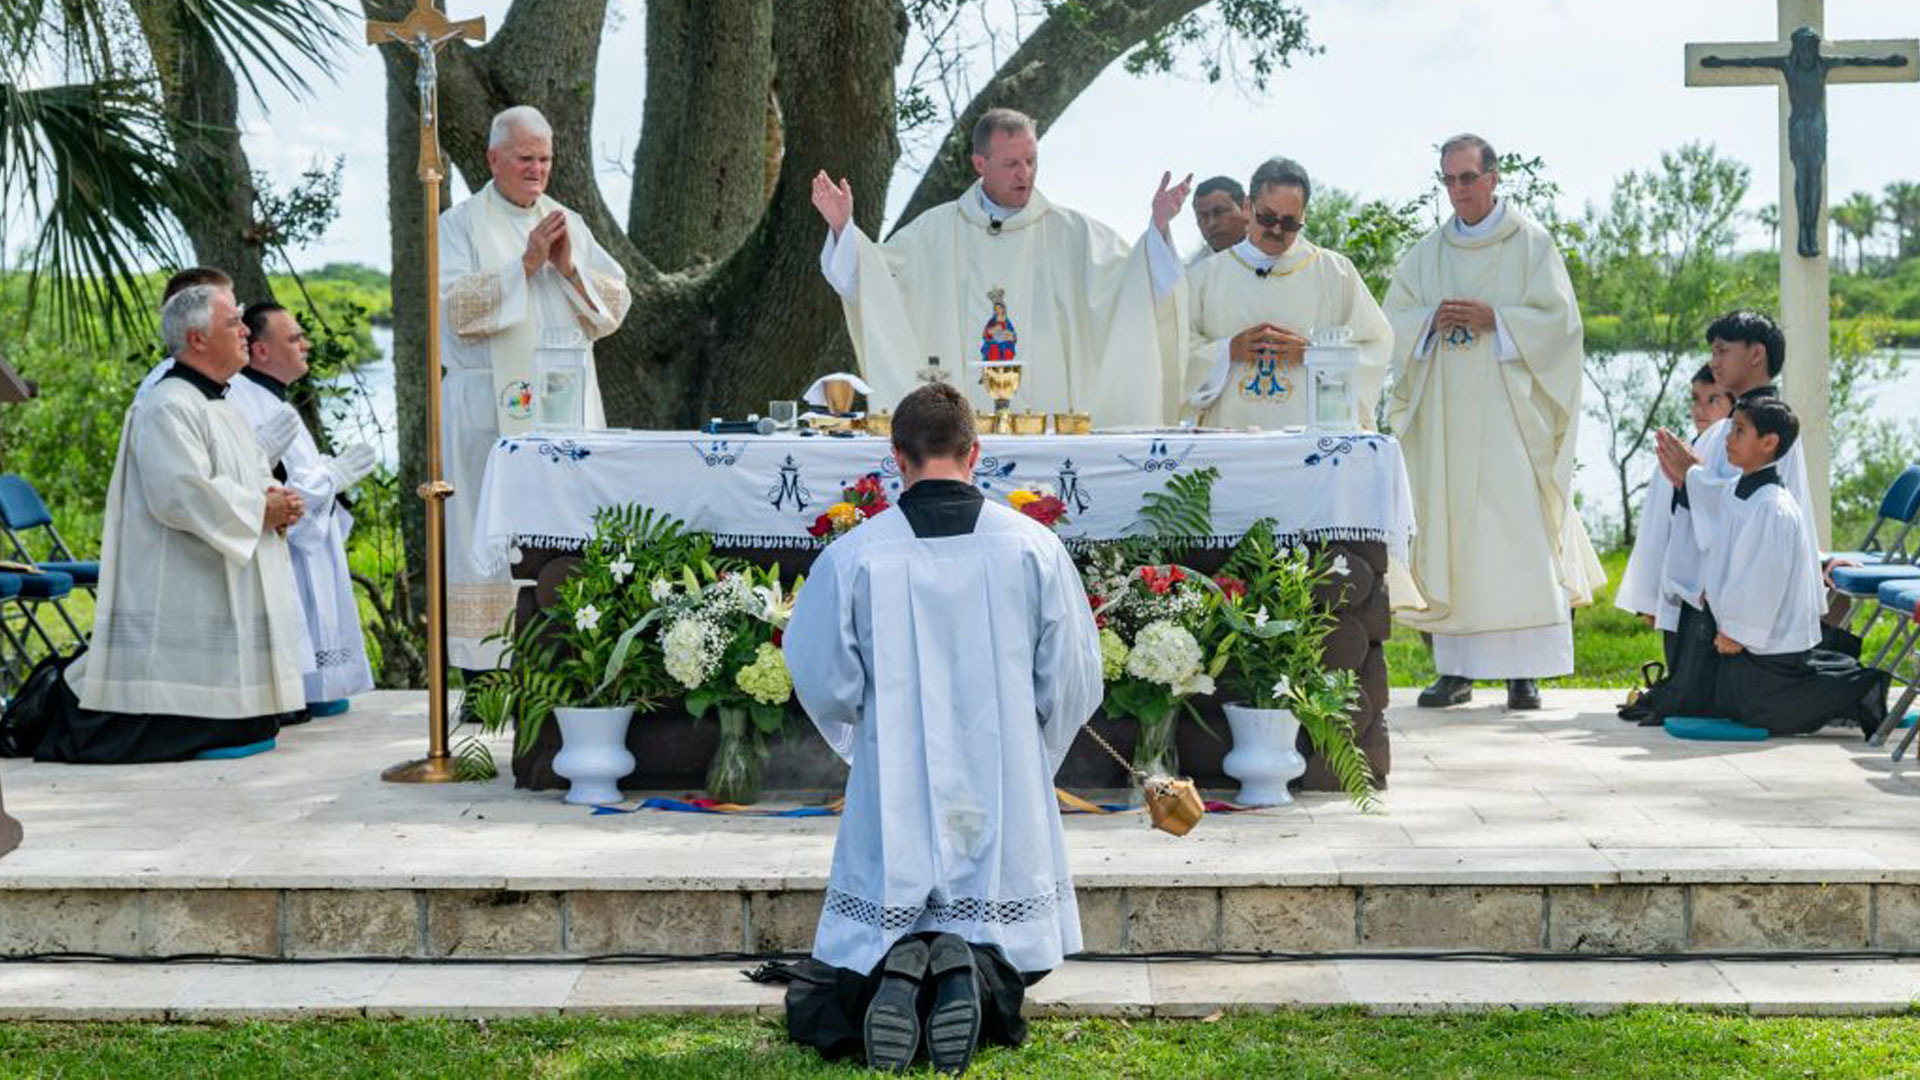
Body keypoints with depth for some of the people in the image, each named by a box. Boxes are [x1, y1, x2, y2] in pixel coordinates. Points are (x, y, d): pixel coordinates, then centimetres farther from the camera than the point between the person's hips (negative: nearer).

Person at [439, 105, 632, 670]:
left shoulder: (570, 223, 17)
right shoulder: (460, 225, 4)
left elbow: (616, 302, 11)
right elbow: (457, 305, -10)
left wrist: (570, 268, -6)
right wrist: (526, 264, -15)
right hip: (494, 405, -4)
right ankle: (491, 653, -4)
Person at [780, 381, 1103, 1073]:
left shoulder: (853, 556, -7)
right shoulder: (1034, 547, -2)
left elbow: (821, 681, -1)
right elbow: (1074, 683, 3)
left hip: (892, 809, 0)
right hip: (1005, 808, 1)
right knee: (1008, 958, 17)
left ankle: (894, 967, -21)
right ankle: (973, 970, -18)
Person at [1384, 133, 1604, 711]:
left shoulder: (1531, 242, 5)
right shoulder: (1427, 253, 15)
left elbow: (1558, 317, -2)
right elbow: (1393, 321, 11)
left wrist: (1493, 319, -13)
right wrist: (1432, 320, -8)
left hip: (1509, 413, -4)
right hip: (1444, 415, 4)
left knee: (1518, 538, -10)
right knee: (1447, 537, 1)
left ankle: (1524, 670, -8)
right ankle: (1456, 668, 5)